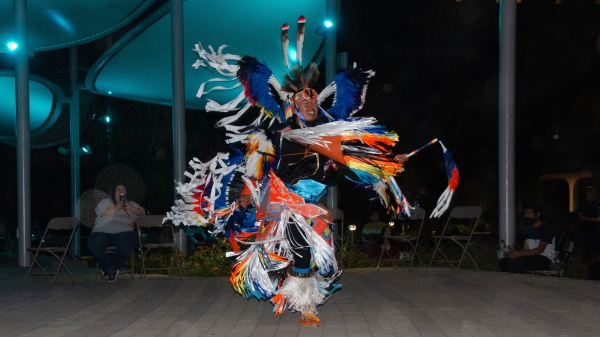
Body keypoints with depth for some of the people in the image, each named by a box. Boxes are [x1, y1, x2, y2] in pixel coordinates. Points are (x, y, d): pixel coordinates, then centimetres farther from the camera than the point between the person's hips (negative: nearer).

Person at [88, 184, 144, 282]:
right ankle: (110, 269, -15)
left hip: (122, 232, 1)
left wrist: (131, 209, 2)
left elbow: (142, 212, 19)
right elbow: (100, 212, 3)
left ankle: (114, 266, -11)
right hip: (103, 231, -1)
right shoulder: (105, 202, 23)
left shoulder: (130, 203, 29)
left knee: (129, 243, -34)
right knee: (93, 244, -33)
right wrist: (116, 208, -2)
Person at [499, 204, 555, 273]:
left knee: (515, 261, -31)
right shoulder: (528, 229, 17)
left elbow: (540, 249, -18)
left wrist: (520, 253, -26)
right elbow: (526, 249, 12)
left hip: (544, 260, -8)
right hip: (531, 258, 8)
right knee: (504, 261, -14)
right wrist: (515, 253, -11)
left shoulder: (545, 228, -8)